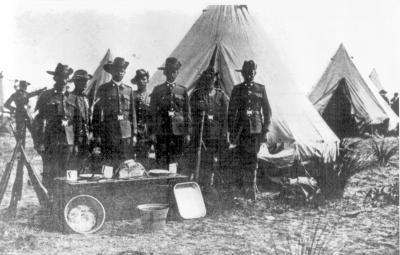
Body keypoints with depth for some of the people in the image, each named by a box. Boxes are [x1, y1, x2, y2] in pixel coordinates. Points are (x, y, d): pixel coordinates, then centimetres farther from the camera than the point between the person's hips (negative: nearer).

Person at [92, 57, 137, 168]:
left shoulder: (129, 90, 13)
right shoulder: (103, 89, 3)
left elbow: (133, 113, 13)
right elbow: (97, 112, 2)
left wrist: (134, 134, 7)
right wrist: (97, 134, -4)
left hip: (126, 133, 3)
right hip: (109, 132, -3)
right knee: (109, 164, -2)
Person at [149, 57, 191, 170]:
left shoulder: (183, 90, 10)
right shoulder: (157, 90, 6)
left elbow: (187, 113, 9)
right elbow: (152, 112, 5)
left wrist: (187, 133, 4)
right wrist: (152, 132, -2)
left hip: (178, 131, 1)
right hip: (162, 132, -1)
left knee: (176, 162, 2)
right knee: (161, 162, -2)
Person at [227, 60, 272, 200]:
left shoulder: (260, 89, 7)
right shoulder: (237, 89, 7)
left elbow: (267, 111, 11)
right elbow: (231, 112, 7)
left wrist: (265, 130, 4)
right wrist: (231, 132, 2)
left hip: (256, 130, -1)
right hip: (241, 130, 1)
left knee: (252, 159, -9)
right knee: (243, 159, 4)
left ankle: (252, 189, -6)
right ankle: (246, 186, 19)